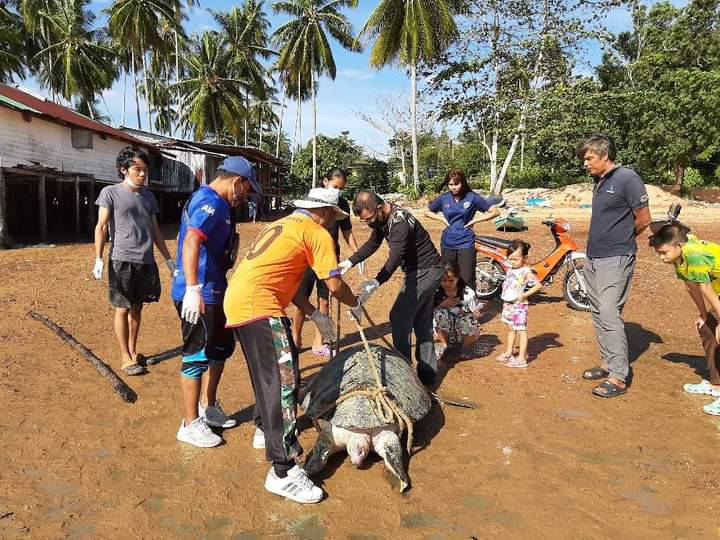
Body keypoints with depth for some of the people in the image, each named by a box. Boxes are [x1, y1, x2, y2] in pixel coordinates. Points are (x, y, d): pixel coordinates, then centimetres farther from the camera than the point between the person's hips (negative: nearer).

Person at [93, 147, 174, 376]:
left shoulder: (148, 196, 14)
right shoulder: (111, 193, -1)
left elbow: (155, 230, 18)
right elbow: (101, 227, -4)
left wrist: (169, 259, 16)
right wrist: (98, 259, -13)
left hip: (146, 262, 5)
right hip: (122, 261, -5)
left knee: (137, 307, 12)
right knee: (123, 309, 1)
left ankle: (133, 350, 24)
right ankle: (126, 358, 8)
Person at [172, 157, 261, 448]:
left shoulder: (212, 201, 16)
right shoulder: (210, 202, -17)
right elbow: (191, 241, -32)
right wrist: (192, 288, -39)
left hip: (213, 292, 11)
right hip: (199, 295, -11)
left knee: (222, 347, 20)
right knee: (198, 355, -1)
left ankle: (208, 407, 36)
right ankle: (190, 424, 13)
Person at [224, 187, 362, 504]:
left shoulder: (282, 225, 25)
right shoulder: (317, 233, -2)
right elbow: (335, 286, -6)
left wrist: (315, 315, 22)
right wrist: (355, 304, 15)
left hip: (236, 301, 10)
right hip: (257, 305, -10)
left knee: (270, 371, 24)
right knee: (282, 379, -11)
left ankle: (265, 430, 41)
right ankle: (283, 472, -12)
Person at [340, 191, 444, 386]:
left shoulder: (400, 222, -28)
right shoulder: (383, 218, 1)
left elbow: (395, 257, -39)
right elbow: (372, 244, 12)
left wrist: (376, 282, -50)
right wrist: (350, 262, 2)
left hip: (425, 271, -10)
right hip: (425, 271, 10)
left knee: (399, 317, -10)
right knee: (422, 323, 13)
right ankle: (427, 372, 20)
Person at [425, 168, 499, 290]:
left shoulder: (472, 197, -5)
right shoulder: (444, 198, 3)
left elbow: (495, 212, -2)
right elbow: (427, 212, 17)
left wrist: (475, 220, -7)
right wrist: (442, 219, 3)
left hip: (466, 243, -3)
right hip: (447, 244, 3)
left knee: (467, 279, -6)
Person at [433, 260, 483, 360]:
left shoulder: (468, 293, -15)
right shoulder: (436, 292, -13)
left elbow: (477, 314, -8)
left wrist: (465, 311, -29)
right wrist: (442, 305, -25)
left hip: (466, 333, 0)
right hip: (444, 332, 1)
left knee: (468, 318, -33)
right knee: (441, 313, -28)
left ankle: (467, 346, 2)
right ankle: (443, 344, -1)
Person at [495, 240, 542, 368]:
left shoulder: (526, 272, -18)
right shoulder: (511, 269, 7)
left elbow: (538, 285, -22)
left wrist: (524, 295, -21)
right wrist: (505, 303, 12)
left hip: (519, 305, -8)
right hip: (508, 304, 8)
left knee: (521, 330, -2)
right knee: (511, 329, 19)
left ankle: (522, 359, 3)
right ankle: (508, 353, 32)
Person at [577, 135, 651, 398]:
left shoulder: (627, 178, -11)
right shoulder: (599, 182, 13)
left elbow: (643, 220, -8)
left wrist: (621, 241, 5)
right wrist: (603, 240, 8)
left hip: (615, 260, -9)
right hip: (593, 258, 9)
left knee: (610, 314, -11)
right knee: (598, 314, 13)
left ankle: (618, 378, -6)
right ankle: (607, 363, 24)